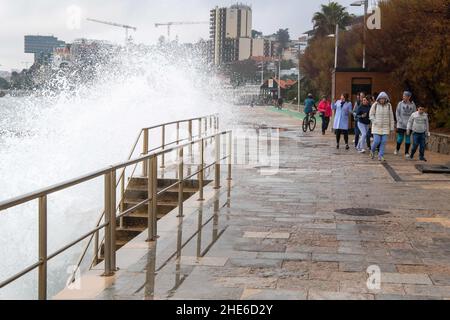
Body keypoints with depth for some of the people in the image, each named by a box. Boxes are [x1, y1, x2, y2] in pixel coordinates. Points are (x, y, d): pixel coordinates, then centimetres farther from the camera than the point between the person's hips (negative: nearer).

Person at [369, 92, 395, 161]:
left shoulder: (389, 105, 2)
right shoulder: (375, 105, -4)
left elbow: (391, 117, 6)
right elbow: (371, 115, 2)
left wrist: (392, 127, 5)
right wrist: (375, 122, -12)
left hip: (385, 127, 2)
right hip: (377, 126, -2)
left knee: (384, 141, -4)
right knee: (377, 141, -7)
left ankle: (381, 156, 5)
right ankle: (372, 151, 22)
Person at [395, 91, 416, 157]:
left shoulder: (413, 104, 3)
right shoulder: (400, 103, 0)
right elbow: (397, 113, 1)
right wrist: (400, 121, -9)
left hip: (409, 125, 1)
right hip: (401, 125, -1)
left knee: (408, 138, 1)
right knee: (400, 137, -2)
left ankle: (407, 152, 10)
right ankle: (397, 149, 23)